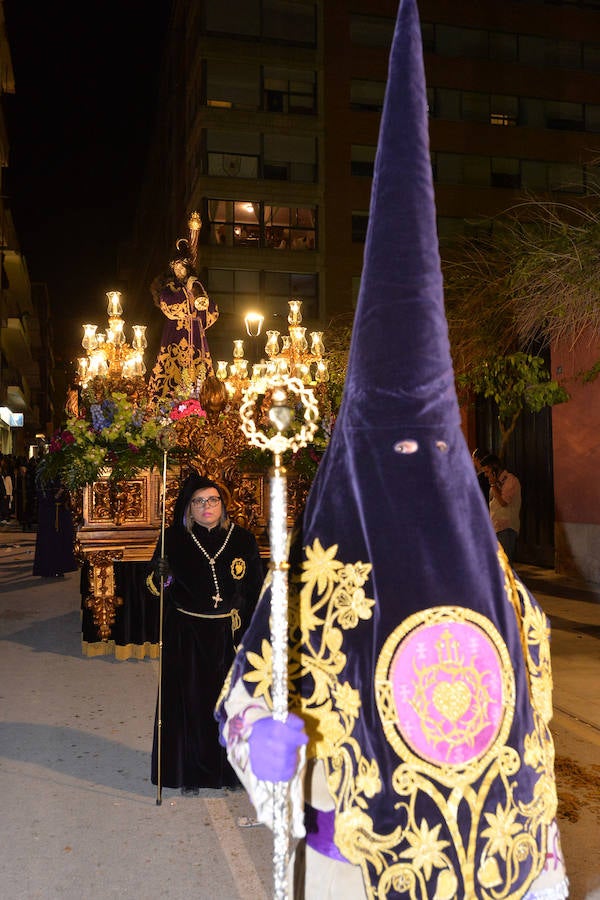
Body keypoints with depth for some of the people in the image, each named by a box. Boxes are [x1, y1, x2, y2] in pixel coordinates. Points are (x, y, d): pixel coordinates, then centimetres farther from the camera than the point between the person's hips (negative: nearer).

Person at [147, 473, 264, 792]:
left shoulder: (243, 540, 0)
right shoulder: (174, 539, -2)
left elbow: (255, 592, 4)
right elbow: (156, 587, -1)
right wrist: (160, 575, -24)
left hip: (229, 636, 1)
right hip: (186, 636, -1)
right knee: (189, 702, 5)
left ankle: (228, 769, 26)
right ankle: (189, 773, 22)